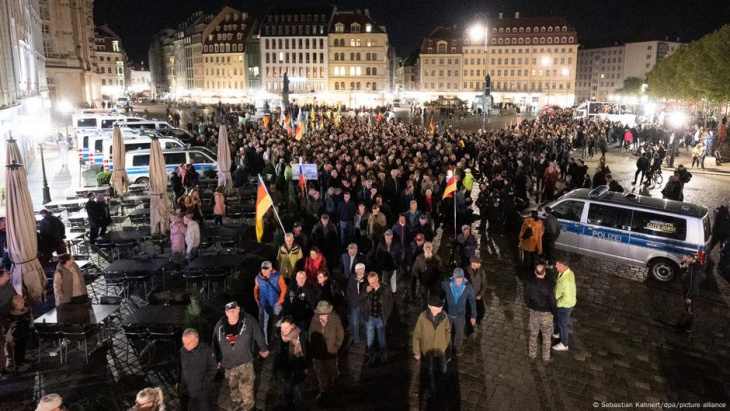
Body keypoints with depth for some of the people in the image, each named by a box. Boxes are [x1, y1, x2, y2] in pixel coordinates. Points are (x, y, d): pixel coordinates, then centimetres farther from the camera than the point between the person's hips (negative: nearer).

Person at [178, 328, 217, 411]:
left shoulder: (207, 351, -16)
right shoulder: (183, 351, -5)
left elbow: (213, 369, -8)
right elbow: (180, 368, 11)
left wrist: (203, 384, -11)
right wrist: (179, 382, 9)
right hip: (185, 391, 4)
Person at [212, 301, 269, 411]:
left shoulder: (248, 320, -15)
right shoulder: (220, 325, -8)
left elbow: (258, 335, -3)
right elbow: (216, 343, 5)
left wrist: (263, 349, 6)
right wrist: (217, 359, 11)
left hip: (245, 361, -3)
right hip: (228, 363, 3)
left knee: (246, 390, -3)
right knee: (233, 388, 22)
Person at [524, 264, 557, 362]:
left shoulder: (530, 283, -17)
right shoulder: (549, 285, -27)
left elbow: (526, 297, -4)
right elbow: (552, 300, -19)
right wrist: (554, 310, 2)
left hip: (534, 312, 3)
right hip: (546, 313, -2)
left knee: (533, 334, 22)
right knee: (546, 335, 18)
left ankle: (532, 354, 38)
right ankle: (546, 357, 33)